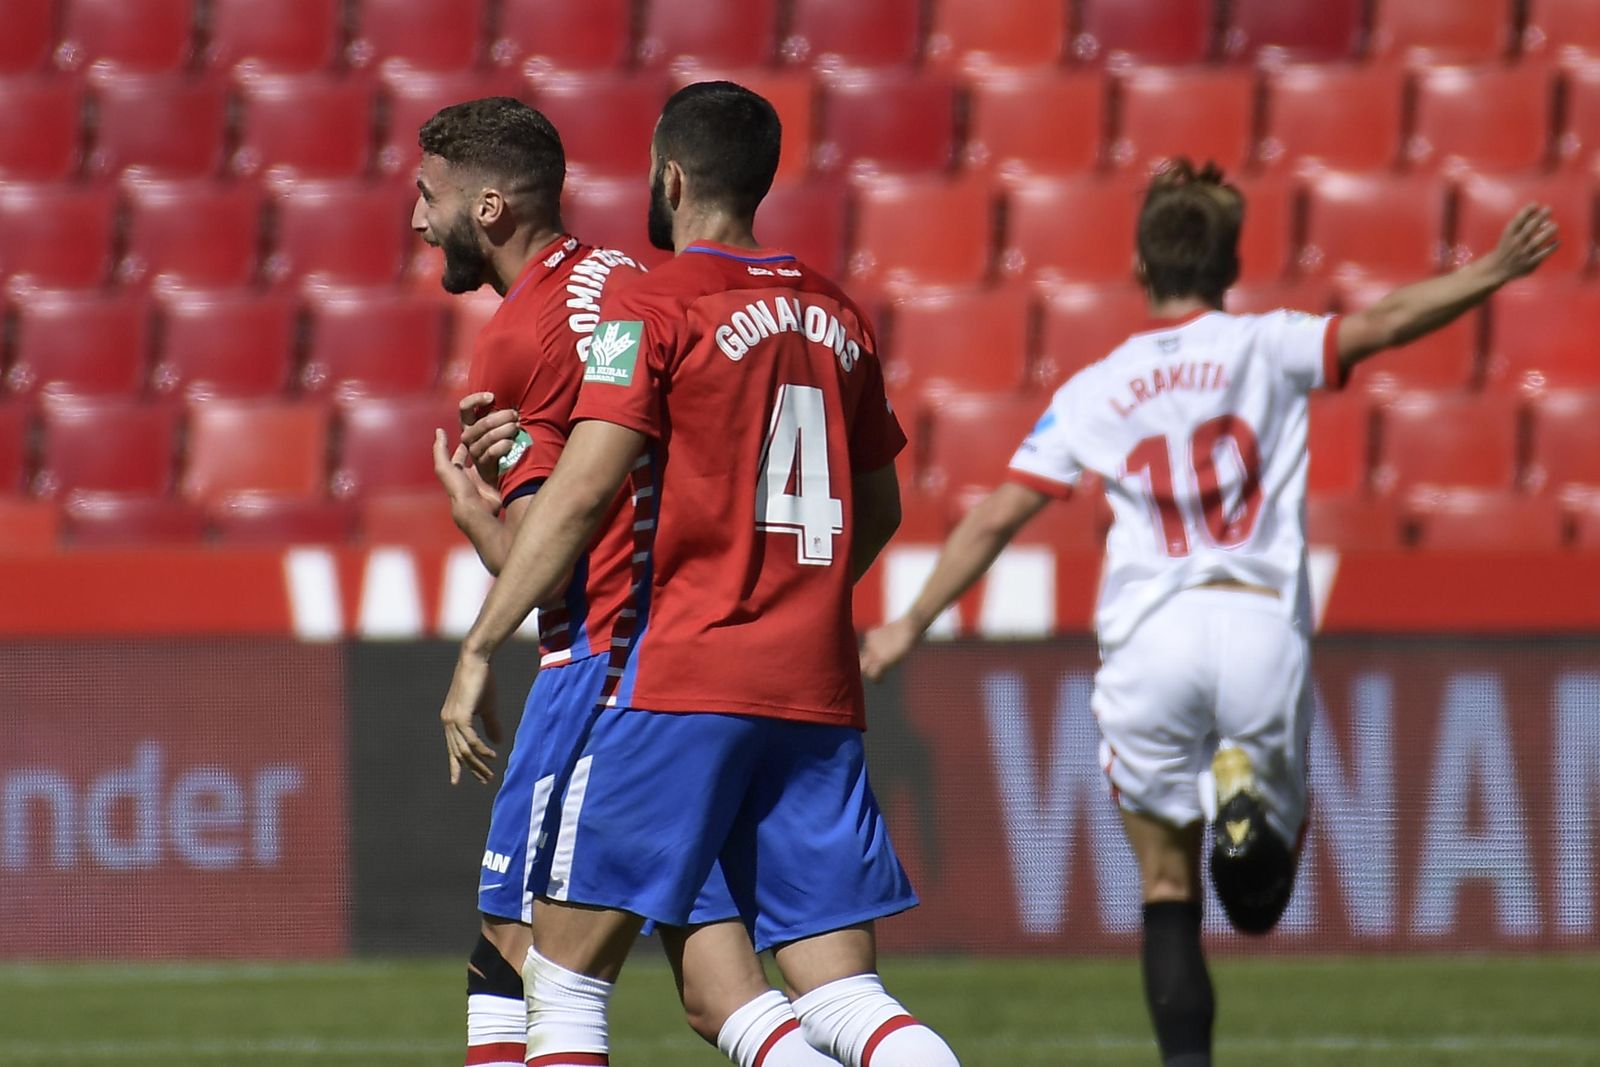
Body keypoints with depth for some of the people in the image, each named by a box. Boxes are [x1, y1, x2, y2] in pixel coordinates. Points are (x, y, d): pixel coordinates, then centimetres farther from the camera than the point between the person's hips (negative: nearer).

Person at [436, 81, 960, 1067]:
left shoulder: (651, 308, -5)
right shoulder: (835, 314, 14)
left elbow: (582, 491, -14)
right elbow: (879, 509, 23)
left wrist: (480, 649, -10)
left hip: (680, 685, -6)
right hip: (819, 691, 6)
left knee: (566, 978, 3)